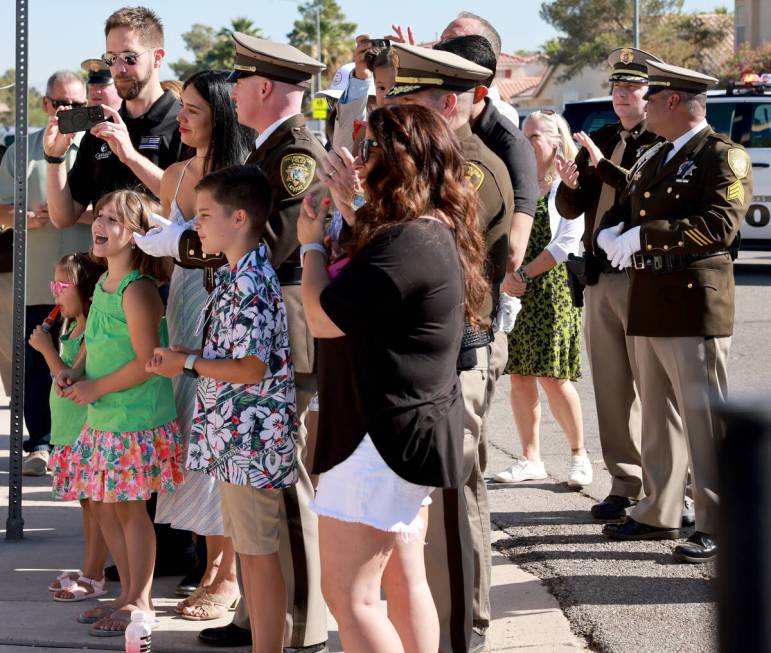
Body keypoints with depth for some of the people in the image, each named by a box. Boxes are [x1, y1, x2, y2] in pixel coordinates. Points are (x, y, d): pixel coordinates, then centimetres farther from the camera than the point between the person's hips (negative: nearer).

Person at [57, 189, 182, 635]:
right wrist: (76, 372, 4)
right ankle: (129, 593, 26)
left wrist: (96, 388, -15)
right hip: (104, 419, 9)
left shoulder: (137, 291, -18)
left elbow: (148, 362, -22)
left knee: (130, 507, -1)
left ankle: (140, 601, 10)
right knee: (105, 507, 14)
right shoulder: (103, 286, 10)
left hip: (137, 420, -9)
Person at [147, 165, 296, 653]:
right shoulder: (236, 277, 11)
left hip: (251, 441, -10)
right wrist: (188, 357, 4)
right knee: (247, 549, 15)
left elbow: (252, 369, -23)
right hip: (237, 437, 10)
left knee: (258, 553, -2)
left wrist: (188, 363, -13)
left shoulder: (251, 284, -20)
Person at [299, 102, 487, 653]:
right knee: (405, 582, 16)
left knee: (348, 594, -8)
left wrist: (312, 243, -3)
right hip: (417, 428, 11)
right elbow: (366, 289, 17)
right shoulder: (441, 234, 9)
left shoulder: (406, 244, -23)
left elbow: (323, 318, -18)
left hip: (384, 434, -11)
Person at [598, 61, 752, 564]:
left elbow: (719, 224, -20)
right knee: (657, 416, 15)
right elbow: (622, 211, 23)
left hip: (694, 306, -9)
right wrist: (611, 235, -1)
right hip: (649, 305, 9)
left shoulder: (724, 156, -8)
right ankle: (659, 513, 25)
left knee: (704, 418, -8)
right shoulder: (655, 158, 19)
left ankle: (718, 527, -5)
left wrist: (644, 237, -19)